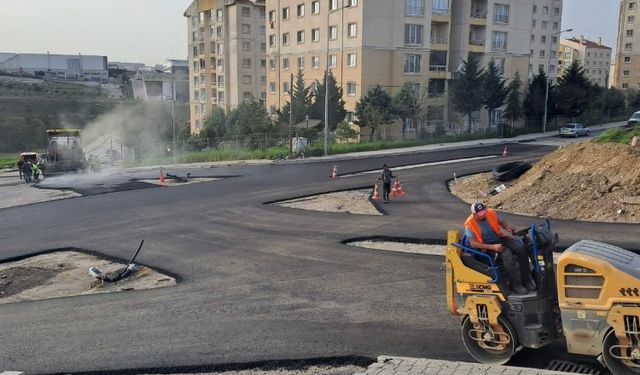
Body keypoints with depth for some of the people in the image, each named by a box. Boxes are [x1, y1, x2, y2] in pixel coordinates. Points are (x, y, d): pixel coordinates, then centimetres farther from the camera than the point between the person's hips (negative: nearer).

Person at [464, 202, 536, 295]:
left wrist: (508, 227, -9)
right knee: (507, 254, -33)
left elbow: (501, 222, 15)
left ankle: (526, 279, -10)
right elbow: (473, 243, -20)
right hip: (487, 245, -5)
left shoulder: (491, 213, -4)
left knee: (521, 247, -19)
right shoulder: (470, 224, -16)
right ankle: (515, 284, -22)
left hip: (499, 238, 5)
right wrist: (493, 247, -27)